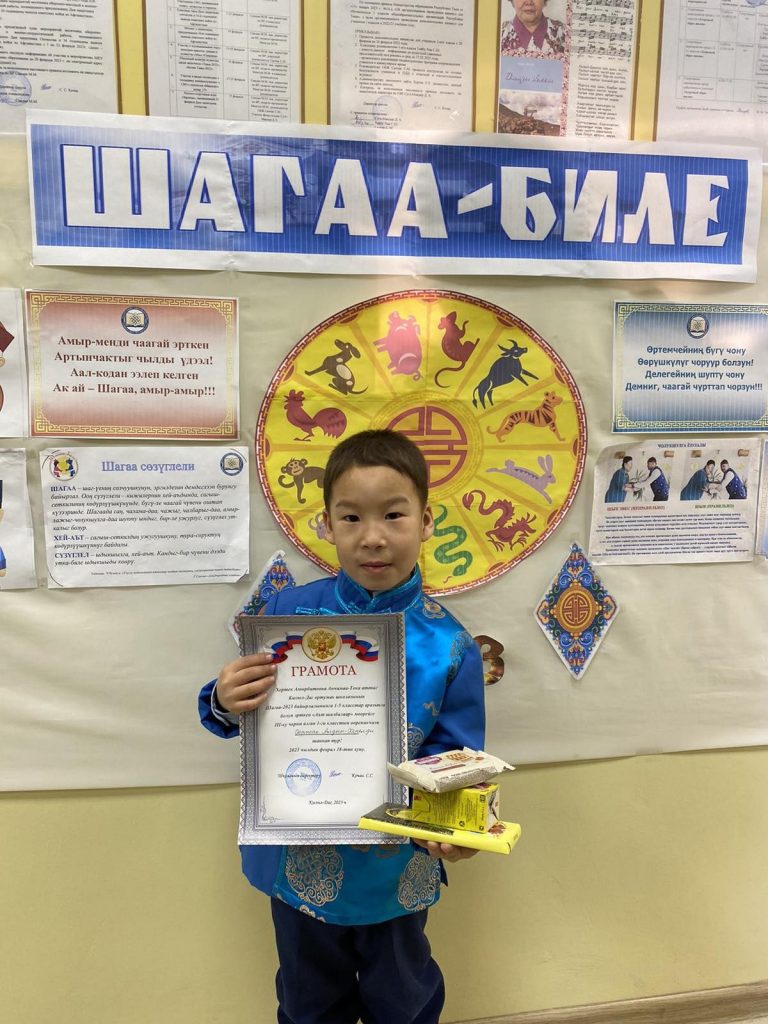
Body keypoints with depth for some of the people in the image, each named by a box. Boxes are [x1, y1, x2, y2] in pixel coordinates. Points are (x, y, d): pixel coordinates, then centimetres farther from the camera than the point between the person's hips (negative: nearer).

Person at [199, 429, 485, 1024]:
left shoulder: (450, 646, -17)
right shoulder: (289, 611, -13)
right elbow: (236, 708, -2)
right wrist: (226, 704, -25)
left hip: (398, 870, -1)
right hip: (300, 862, 2)